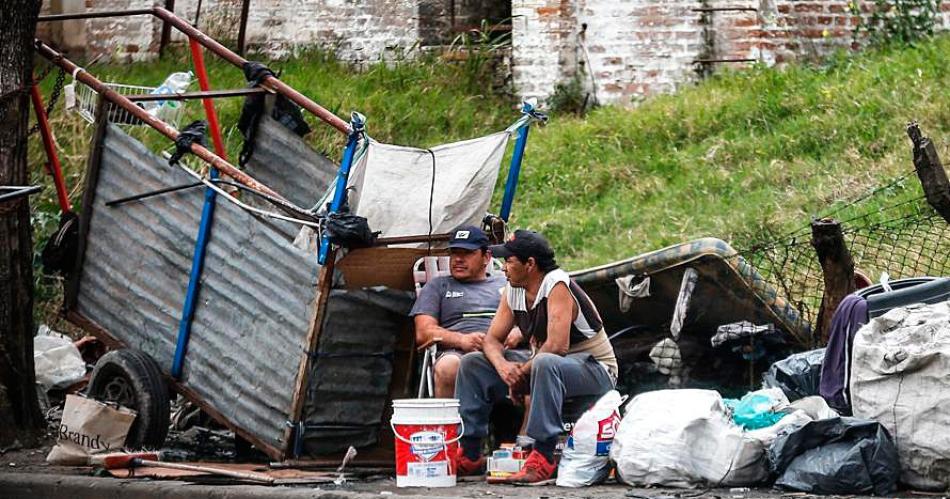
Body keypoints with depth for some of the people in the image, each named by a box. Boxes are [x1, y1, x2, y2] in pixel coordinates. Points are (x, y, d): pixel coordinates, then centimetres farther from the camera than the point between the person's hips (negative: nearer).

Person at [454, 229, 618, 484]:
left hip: (593, 369, -9)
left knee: (545, 364, -42)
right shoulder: (512, 292, 2)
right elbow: (492, 340, 3)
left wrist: (522, 373, -19)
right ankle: (468, 454, -2)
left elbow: (557, 346, -32)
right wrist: (502, 365, -19)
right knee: (473, 363, 2)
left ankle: (543, 457, -41)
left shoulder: (558, 287, -23)